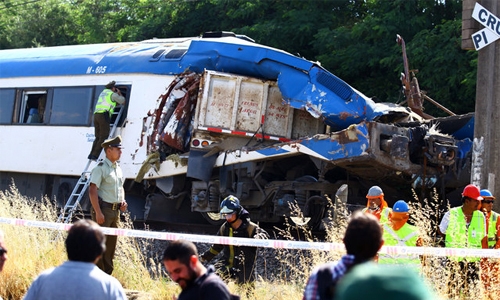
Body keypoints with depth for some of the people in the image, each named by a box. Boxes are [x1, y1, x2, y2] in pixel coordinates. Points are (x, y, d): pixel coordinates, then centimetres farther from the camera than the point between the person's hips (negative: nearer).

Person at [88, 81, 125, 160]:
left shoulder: (103, 92, 28)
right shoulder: (113, 94, 3)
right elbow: (122, 102, 8)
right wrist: (119, 94, 23)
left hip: (96, 115, 8)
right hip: (104, 115, -8)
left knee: (98, 137, 13)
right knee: (103, 137, -6)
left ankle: (91, 155, 3)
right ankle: (95, 155, -14)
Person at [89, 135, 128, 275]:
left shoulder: (118, 169, 15)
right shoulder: (100, 168, -11)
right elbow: (92, 191, -17)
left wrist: (122, 201, 9)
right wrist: (98, 212, -21)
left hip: (115, 210, 8)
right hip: (103, 209, -8)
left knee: (111, 245, 12)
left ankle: (108, 274, 21)